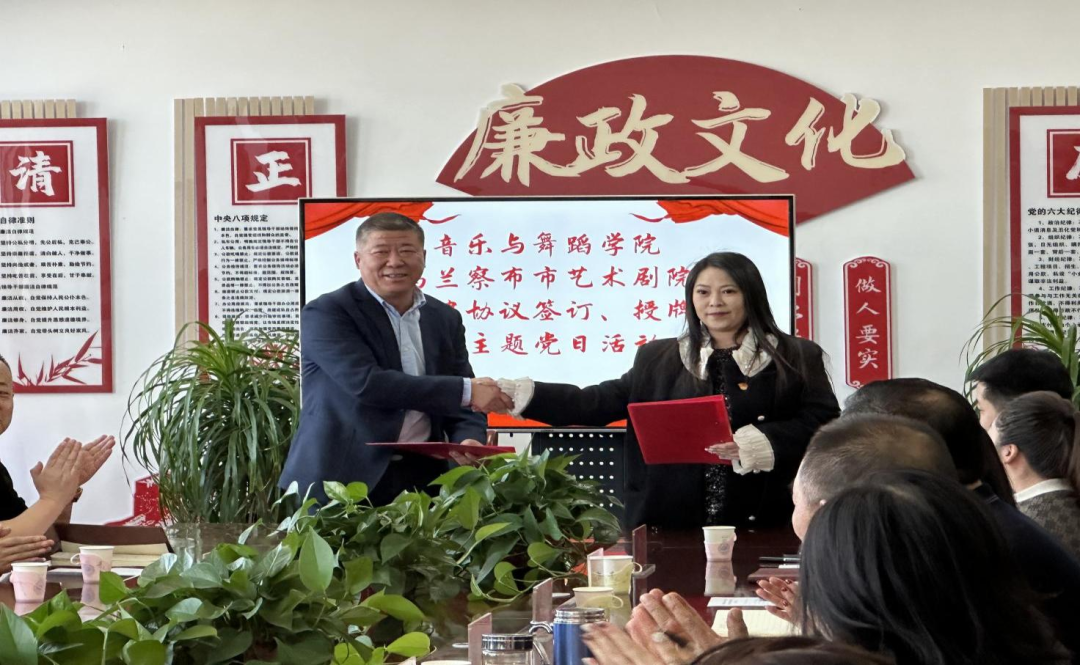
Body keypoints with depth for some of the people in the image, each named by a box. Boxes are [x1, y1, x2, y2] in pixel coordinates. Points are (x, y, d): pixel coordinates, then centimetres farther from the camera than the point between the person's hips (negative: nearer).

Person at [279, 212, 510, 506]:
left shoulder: (445, 318, 12)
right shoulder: (326, 313, -7)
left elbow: (457, 402, 11)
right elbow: (366, 383, -20)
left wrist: (468, 439, -14)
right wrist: (466, 391, -19)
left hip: (421, 480, 5)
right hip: (339, 481, -5)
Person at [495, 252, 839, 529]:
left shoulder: (797, 357, 4)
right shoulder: (658, 359, 12)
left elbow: (826, 424, -3)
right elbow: (599, 403, 9)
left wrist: (763, 442, -19)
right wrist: (522, 394, -1)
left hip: (763, 525, -2)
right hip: (675, 524, 2)